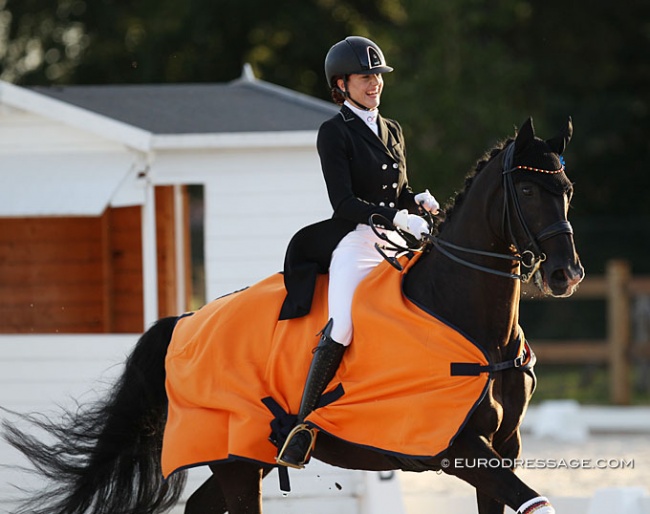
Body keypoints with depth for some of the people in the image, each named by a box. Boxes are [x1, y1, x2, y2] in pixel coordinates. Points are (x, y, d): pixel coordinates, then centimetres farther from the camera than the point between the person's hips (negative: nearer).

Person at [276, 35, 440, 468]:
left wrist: (420, 201, 2)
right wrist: (397, 217, -21)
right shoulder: (335, 133, -3)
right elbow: (345, 202, -13)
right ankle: (303, 426, -25)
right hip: (355, 241, -7)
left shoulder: (392, 131, 18)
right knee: (342, 328, -26)